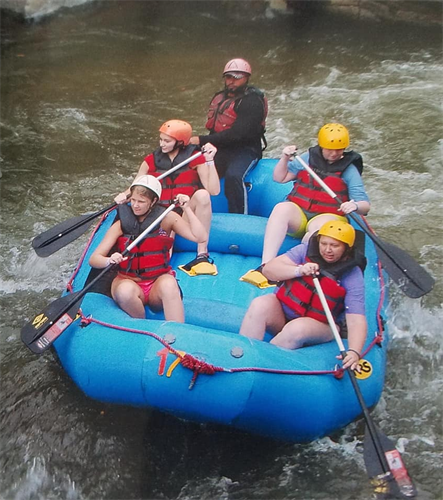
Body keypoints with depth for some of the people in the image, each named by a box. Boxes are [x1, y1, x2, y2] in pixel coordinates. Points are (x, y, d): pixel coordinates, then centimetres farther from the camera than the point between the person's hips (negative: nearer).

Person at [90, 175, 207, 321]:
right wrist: (110, 260, -28)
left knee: (169, 284, -34)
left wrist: (187, 209, -13)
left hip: (159, 281, 0)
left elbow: (201, 237, -8)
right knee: (126, 291, -34)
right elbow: (93, 259, -6)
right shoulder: (121, 224, -1)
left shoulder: (166, 218, 1)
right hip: (127, 280, 1)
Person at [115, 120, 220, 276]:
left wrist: (209, 161, -19)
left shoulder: (195, 157, -2)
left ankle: (202, 254, -31)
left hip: (189, 213, -1)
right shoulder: (151, 161, 5)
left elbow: (214, 191, -12)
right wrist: (124, 195, -15)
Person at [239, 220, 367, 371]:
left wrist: (354, 352, -40)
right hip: (281, 310, 2)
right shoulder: (306, 251, -7)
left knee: (296, 329, -35)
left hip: (317, 325, -2)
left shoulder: (352, 276, -13)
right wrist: (298, 270, -28)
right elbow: (268, 269, -13)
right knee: (260, 305, -28)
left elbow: (356, 320, -22)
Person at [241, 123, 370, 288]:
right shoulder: (308, 158, 11)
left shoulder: (349, 170, 4)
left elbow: (365, 205, -2)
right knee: (282, 208, -33)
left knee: (320, 228, -38)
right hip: (298, 212, 2)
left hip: (328, 216, -1)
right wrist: (285, 159, -4)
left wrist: (355, 205, -26)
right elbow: (280, 178, 14)